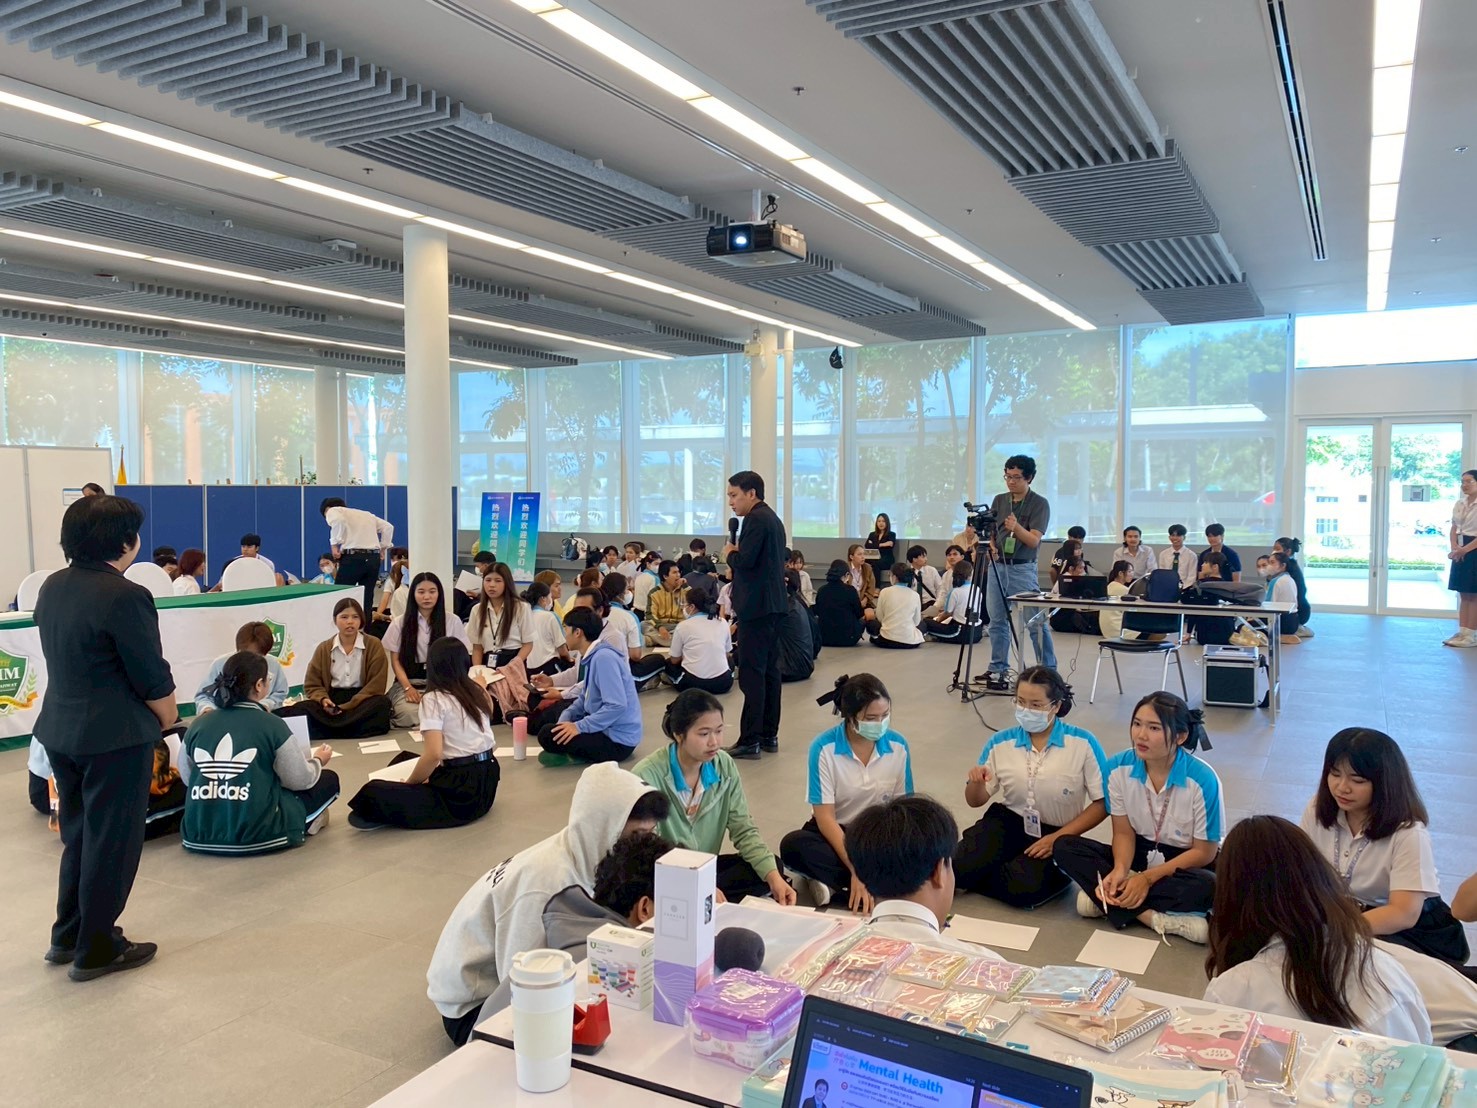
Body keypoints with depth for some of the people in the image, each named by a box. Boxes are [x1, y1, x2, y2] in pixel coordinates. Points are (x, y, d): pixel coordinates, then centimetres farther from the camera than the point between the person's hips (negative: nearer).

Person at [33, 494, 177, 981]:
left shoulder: (52, 588, 4)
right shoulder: (124, 596, -22)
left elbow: (66, 658, 11)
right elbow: (152, 676, -17)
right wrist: (168, 715, 2)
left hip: (59, 730, 8)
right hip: (115, 737, -8)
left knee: (78, 834, 22)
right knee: (112, 842, 6)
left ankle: (67, 936, 34)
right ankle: (95, 950, 18)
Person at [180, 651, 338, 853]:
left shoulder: (199, 723, 3)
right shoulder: (272, 725, -8)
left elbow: (186, 779, 14)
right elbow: (300, 781, 0)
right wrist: (318, 761, 21)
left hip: (199, 835, 5)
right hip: (256, 834, -5)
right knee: (329, 779, 14)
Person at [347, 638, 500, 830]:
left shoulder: (433, 700, -8)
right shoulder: (478, 692, 11)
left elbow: (433, 754, -18)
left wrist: (409, 783, -4)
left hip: (461, 792, -8)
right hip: (486, 781, 8)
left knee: (374, 793, -14)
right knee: (405, 760, 24)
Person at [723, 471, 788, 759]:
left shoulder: (756, 519, -13)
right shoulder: (772, 518, 18)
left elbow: (745, 561, -22)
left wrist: (730, 552, -3)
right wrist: (736, 554, 12)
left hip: (756, 607, -10)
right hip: (772, 605, 10)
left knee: (751, 673, -8)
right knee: (768, 670, 12)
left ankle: (750, 740, -7)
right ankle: (769, 735, 18)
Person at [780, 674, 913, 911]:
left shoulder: (898, 745, -10)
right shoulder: (824, 748, -19)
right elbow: (825, 817, -19)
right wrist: (856, 870, -30)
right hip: (836, 833, -2)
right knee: (793, 846, -34)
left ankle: (837, 886, -26)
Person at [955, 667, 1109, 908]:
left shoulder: (1083, 743, -12)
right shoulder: (1001, 743, -3)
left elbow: (1102, 803, -8)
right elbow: (975, 801, 5)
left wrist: (1058, 837, -18)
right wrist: (976, 783, -20)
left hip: (1054, 832, -2)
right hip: (1008, 821, 3)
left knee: (1022, 889, -29)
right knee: (960, 869, -22)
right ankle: (1008, 869, 8)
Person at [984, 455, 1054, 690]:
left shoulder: (1040, 504, -5)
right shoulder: (999, 500, 10)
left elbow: (1033, 540, -13)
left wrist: (1016, 527, -30)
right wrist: (991, 546, -8)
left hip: (1023, 568, -5)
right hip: (997, 566, 5)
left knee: (1036, 622, -5)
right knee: (997, 621, 8)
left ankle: (1049, 671, 4)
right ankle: (998, 669, 16)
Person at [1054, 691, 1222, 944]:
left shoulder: (1202, 779, -24)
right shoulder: (1118, 767, -14)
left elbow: (1204, 852, -15)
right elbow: (1124, 833, -4)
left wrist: (1147, 878, -23)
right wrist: (1120, 870, -26)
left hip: (1184, 863, -3)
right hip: (1140, 854, 4)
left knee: (1207, 886, -38)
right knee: (1064, 847, -19)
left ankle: (1109, 900, -23)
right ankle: (1158, 918, -26)